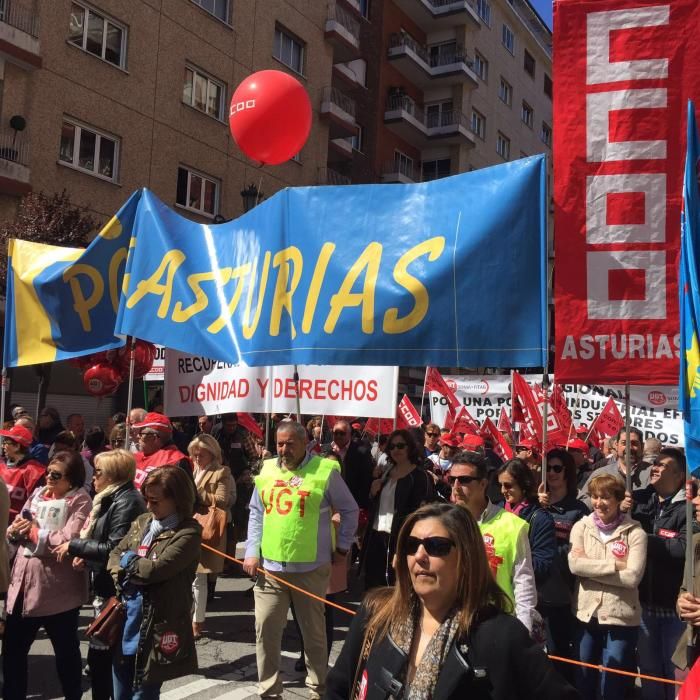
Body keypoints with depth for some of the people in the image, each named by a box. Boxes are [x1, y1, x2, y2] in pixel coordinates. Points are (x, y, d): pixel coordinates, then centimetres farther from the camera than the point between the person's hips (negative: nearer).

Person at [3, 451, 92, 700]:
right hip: (23, 582, 6)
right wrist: (15, 530, -10)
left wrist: (34, 532, -13)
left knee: (65, 650, 12)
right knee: (12, 647, 14)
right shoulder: (38, 495, 10)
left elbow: (68, 541, -24)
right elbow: (16, 531, 13)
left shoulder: (80, 502, -10)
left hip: (58, 589, -6)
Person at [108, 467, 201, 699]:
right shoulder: (142, 522, 9)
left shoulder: (188, 533, -14)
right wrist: (122, 575, -10)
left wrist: (128, 560, -4)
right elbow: (115, 555, 11)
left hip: (154, 627, -7)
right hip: (125, 620, 7)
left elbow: (154, 569, -21)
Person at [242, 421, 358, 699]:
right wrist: (252, 553, 4)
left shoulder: (325, 471, -5)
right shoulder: (268, 470, 6)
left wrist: (342, 547, 2)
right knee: (266, 630, 5)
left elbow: (350, 510, 3)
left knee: (313, 631, 12)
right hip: (270, 566, 3)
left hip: (310, 568, -3)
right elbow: (256, 514, 12)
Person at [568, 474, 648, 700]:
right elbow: (574, 565, -12)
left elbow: (632, 577, -16)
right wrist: (615, 565, -15)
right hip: (587, 614, 3)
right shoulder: (581, 527, 2)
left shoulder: (635, 532, -6)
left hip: (621, 618, -3)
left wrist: (590, 566, -13)